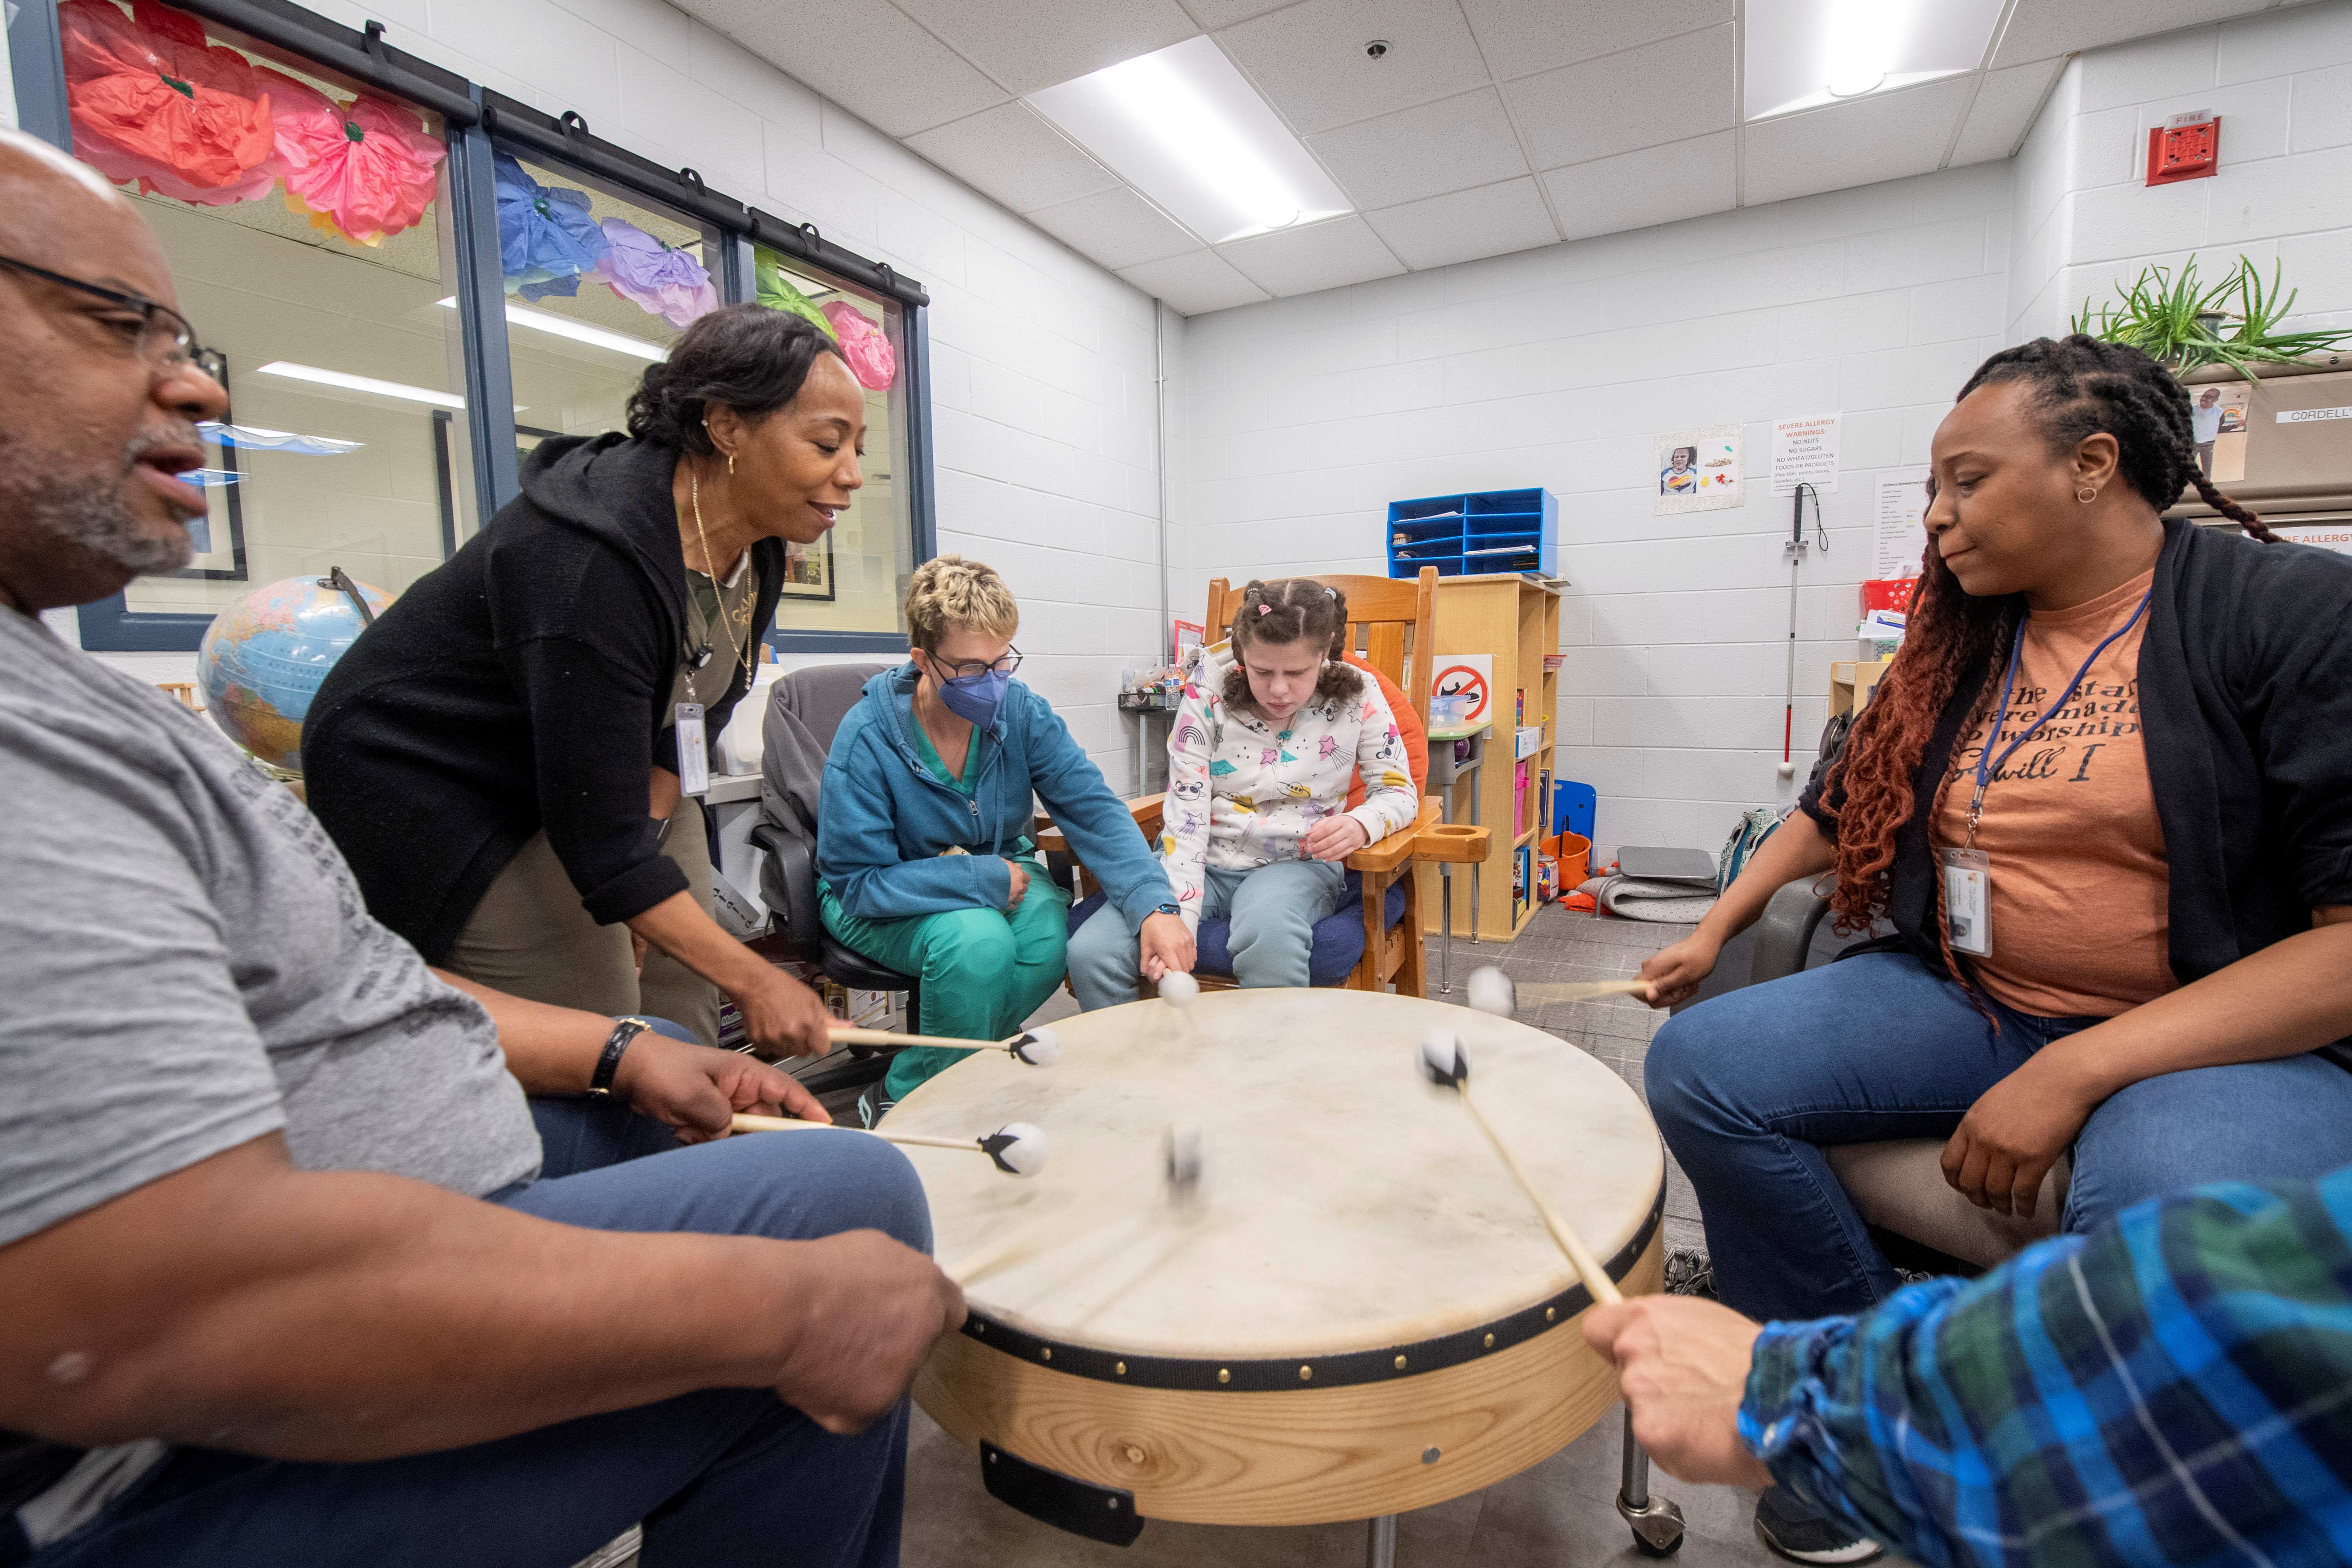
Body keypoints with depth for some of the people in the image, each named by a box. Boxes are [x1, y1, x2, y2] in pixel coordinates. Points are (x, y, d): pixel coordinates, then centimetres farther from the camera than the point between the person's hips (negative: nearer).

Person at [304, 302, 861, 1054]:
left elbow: (695, 714, 2)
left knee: (682, 1036, 6)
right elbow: (598, 839, -32)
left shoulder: (753, 544, -9)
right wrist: (752, 979, -30)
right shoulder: (592, 562, -33)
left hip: (599, 770, 8)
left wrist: (640, 849, -7)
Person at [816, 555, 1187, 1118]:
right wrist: (982, 879, -28)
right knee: (978, 941, -35)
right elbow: (858, 883, -22)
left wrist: (1153, 905, -36)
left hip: (999, 873, 4)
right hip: (891, 899, -4)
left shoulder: (1022, 711, -14)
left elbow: (1096, 810, -20)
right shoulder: (867, 738, -24)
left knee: (1051, 932, -28)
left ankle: (907, 1082, -6)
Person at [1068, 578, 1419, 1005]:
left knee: (1270, 936, -40)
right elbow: (1185, 815, -12)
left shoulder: (1357, 697, -5)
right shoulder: (1208, 696, -8)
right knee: (1090, 953, -22)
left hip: (1296, 863, -1)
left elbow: (1400, 791, 3)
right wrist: (1178, 921, -23)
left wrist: (1360, 824, -23)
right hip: (1207, 860, 1)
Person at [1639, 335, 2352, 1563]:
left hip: (2231, 1033, -5)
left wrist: (2079, 1071, -24)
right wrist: (1714, 932, 9)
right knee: (1698, 1063, -16)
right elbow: (1838, 808, 18)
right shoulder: (1958, 647, 10)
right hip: (1965, 1003, 5)